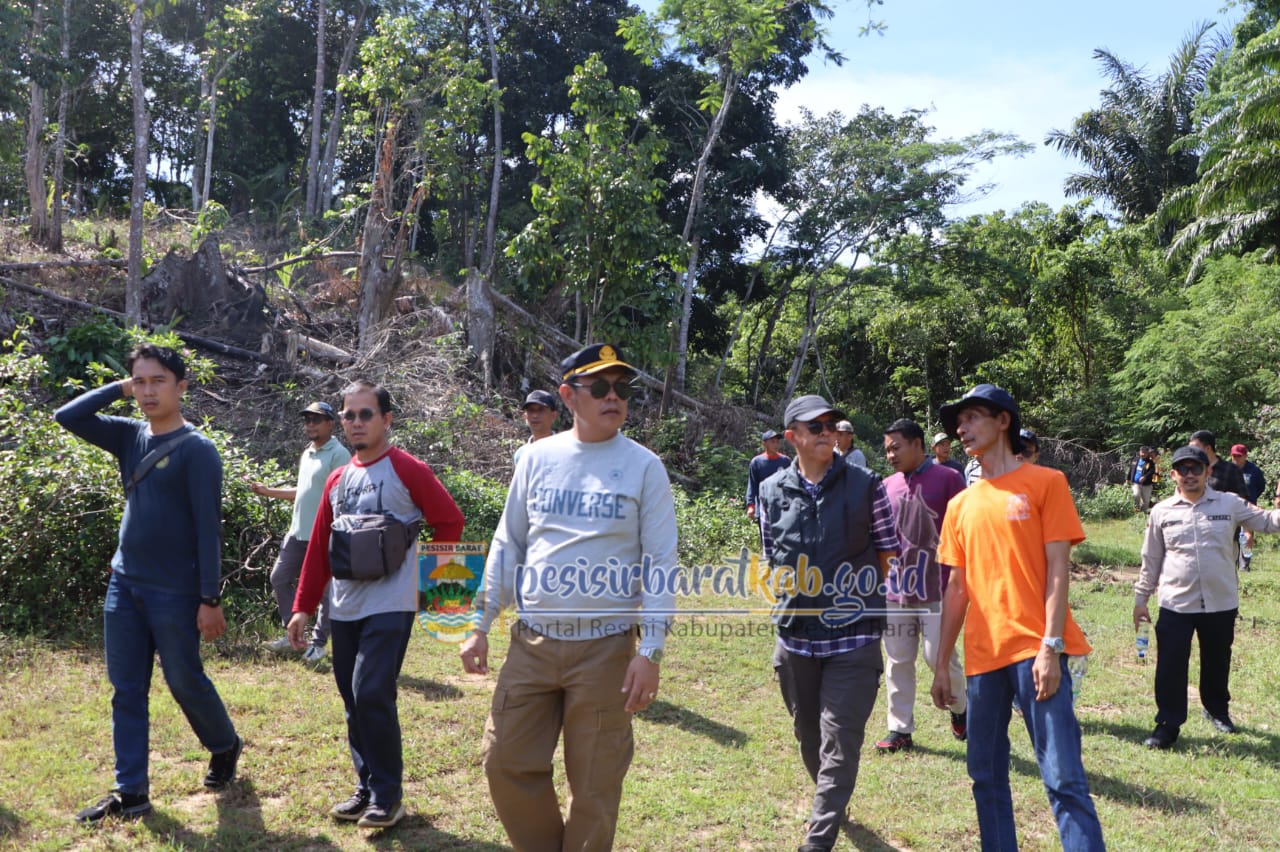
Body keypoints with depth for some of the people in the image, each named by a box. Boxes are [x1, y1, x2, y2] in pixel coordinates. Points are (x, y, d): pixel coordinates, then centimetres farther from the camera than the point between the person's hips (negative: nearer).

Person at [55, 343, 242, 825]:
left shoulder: (197, 449, -12)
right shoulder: (130, 436, 7)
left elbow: (208, 528, -15)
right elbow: (67, 417, 5)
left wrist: (210, 598, -16)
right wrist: (119, 389, -1)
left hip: (175, 592, -6)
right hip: (124, 585, 6)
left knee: (185, 683, 7)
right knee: (126, 691, 8)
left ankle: (225, 747, 32)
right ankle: (131, 792, 16)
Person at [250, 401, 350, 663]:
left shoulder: (338, 454, -12)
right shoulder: (307, 454, 15)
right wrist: (268, 491, 20)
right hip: (298, 532, 9)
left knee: (324, 590, 2)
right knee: (279, 579, 13)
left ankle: (319, 643, 13)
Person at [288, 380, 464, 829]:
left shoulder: (407, 471, -6)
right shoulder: (337, 479, 12)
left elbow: (450, 522, -5)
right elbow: (318, 547, 13)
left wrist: (423, 576, -3)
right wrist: (302, 607, 10)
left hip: (389, 607, -6)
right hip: (344, 608, 6)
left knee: (372, 695, -12)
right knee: (353, 701, 11)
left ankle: (387, 796, 3)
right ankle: (366, 787, 25)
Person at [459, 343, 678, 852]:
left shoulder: (643, 466, -4)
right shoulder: (538, 457, 5)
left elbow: (661, 564, -6)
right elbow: (508, 544, 11)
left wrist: (651, 652, -13)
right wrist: (480, 627, 8)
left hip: (605, 646, -3)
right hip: (532, 641, 3)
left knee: (595, 784, 5)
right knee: (506, 763, 7)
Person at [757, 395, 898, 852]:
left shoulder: (865, 485, -3)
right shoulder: (771, 491, 2)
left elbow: (887, 555, 3)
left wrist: (854, 592, 0)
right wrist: (795, 594, 4)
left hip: (854, 637, -3)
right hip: (795, 637, 3)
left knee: (840, 742, -5)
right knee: (808, 735, 18)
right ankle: (828, 803, 43)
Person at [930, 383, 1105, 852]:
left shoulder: (1045, 482, 2)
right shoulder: (960, 505, 15)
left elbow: (1058, 568, -5)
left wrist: (1051, 646, -14)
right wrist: (942, 664, 13)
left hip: (1034, 649, -5)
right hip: (982, 655, 5)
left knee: (1064, 778, -7)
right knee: (986, 775, 11)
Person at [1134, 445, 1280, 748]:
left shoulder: (1230, 504, -1)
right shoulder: (1161, 512, -1)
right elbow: (1151, 560, 5)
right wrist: (1141, 599, 7)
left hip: (1221, 604, 1)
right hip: (1175, 605, -1)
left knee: (1217, 662, 18)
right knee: (1170, 667, -1)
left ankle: (1217, 710, 42)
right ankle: (1168, 725, 11)